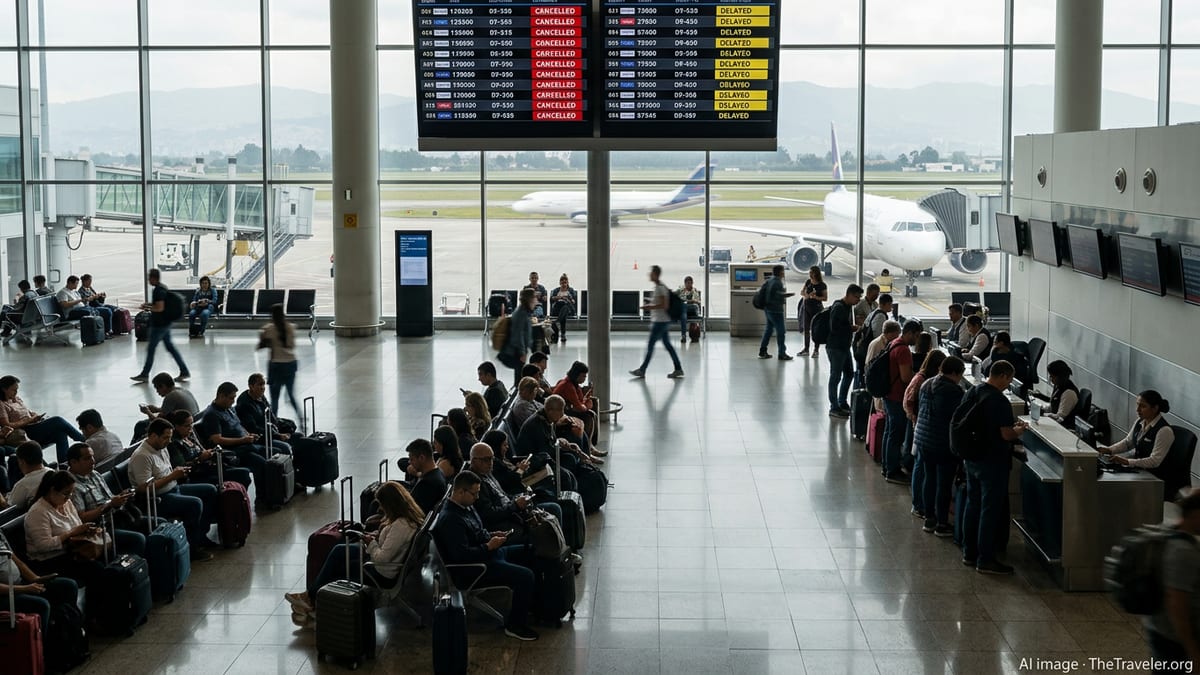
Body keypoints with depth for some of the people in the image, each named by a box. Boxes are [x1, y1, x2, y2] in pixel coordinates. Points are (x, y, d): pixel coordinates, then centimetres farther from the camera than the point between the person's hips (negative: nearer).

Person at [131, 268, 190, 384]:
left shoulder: (158, 291, -19)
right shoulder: (163, 288, 11)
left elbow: (159, 308, -26)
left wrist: (147, 307, -13)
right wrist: (150, 304, 16)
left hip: (159, 324, -10)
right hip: (165, 323, 10)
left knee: (151, 348, 0)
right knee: (170, 347, 12)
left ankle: (145, 374, 10)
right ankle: (184, 371, 10)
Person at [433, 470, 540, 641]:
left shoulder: (467, 506, 9)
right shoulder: (450, 519, -23)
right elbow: (461, 554, -28)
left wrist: (492, 535, 6)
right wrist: (489, 546, -22)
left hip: (489, 553, 11)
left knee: (531, 553, 14)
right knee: (525, 576, -23)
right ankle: (515, 625, -10)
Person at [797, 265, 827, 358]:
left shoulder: (822, 285, -10)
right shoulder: (808, 282, 4)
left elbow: (825, 298, -9)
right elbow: (802, 292, 12)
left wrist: (815, 297, -22)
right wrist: (806, 295, -10)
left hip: (817, 309, -5)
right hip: (807, 308, 5)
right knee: (805, 328, 9)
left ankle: (816, 350, 7)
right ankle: (806, 348, 20)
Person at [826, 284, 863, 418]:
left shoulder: (849, 307, 12)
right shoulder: (838, 307, -18)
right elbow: (834, 328, -25)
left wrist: (854, 327, 4)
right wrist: (852, 328, -19)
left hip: (844, 347, 10)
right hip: (835, 348, -10)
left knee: (849, 374, 18)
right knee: (835, 377, -2)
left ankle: (842, 403, 31)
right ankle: (834, 408, 5)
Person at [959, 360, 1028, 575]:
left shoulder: (971, 393, 4)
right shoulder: (1000, 401, -21)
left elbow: (959, 421, 14)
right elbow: (1006, 434, -24)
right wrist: (1018, 431, -1)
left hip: (972, 459, 8)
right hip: (993, 462, -8)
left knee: (973, 505, 17)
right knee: (990, 509, 0)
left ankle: (969, 553, 26)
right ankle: (985, 560, 4)